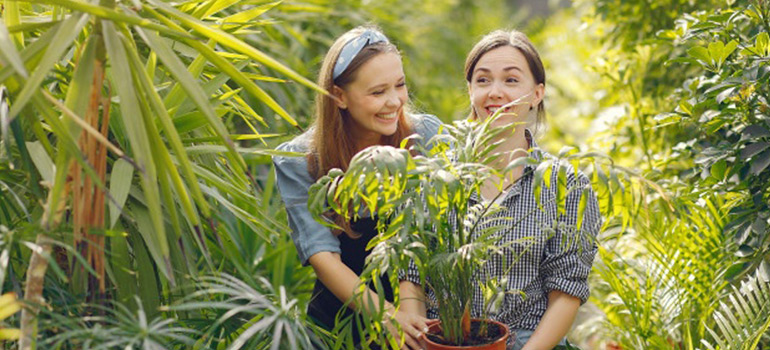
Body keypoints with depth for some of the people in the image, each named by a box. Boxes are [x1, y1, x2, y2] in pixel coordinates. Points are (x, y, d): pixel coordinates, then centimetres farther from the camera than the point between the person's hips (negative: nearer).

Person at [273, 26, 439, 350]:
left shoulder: (428, 136, -1)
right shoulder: (298, 162, -5)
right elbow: (322, 255, -13)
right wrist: (383, 312, -30)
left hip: (423, 314, 0)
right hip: (340, 321, 0)